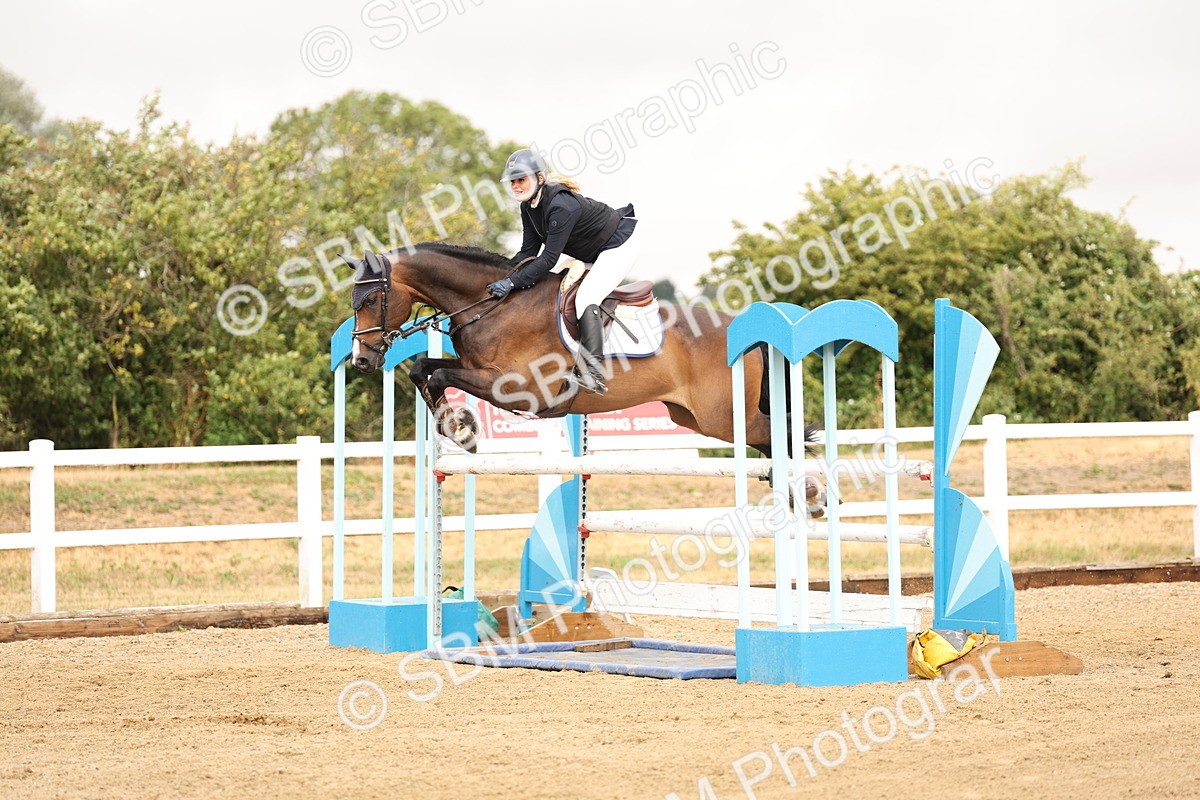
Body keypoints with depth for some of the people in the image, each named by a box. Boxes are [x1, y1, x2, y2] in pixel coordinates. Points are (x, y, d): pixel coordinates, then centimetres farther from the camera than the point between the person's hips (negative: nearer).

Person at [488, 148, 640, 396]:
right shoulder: (529, 205, -4)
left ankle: (593, 373, -31)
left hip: (621, 245, -11)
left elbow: (549, 259, -34)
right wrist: (502, 275, -17)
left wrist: (511, 283, -35)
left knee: (585, 298, -23)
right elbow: (529, 250, -3)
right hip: (595, 252, 11)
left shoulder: (561, 206, -33)